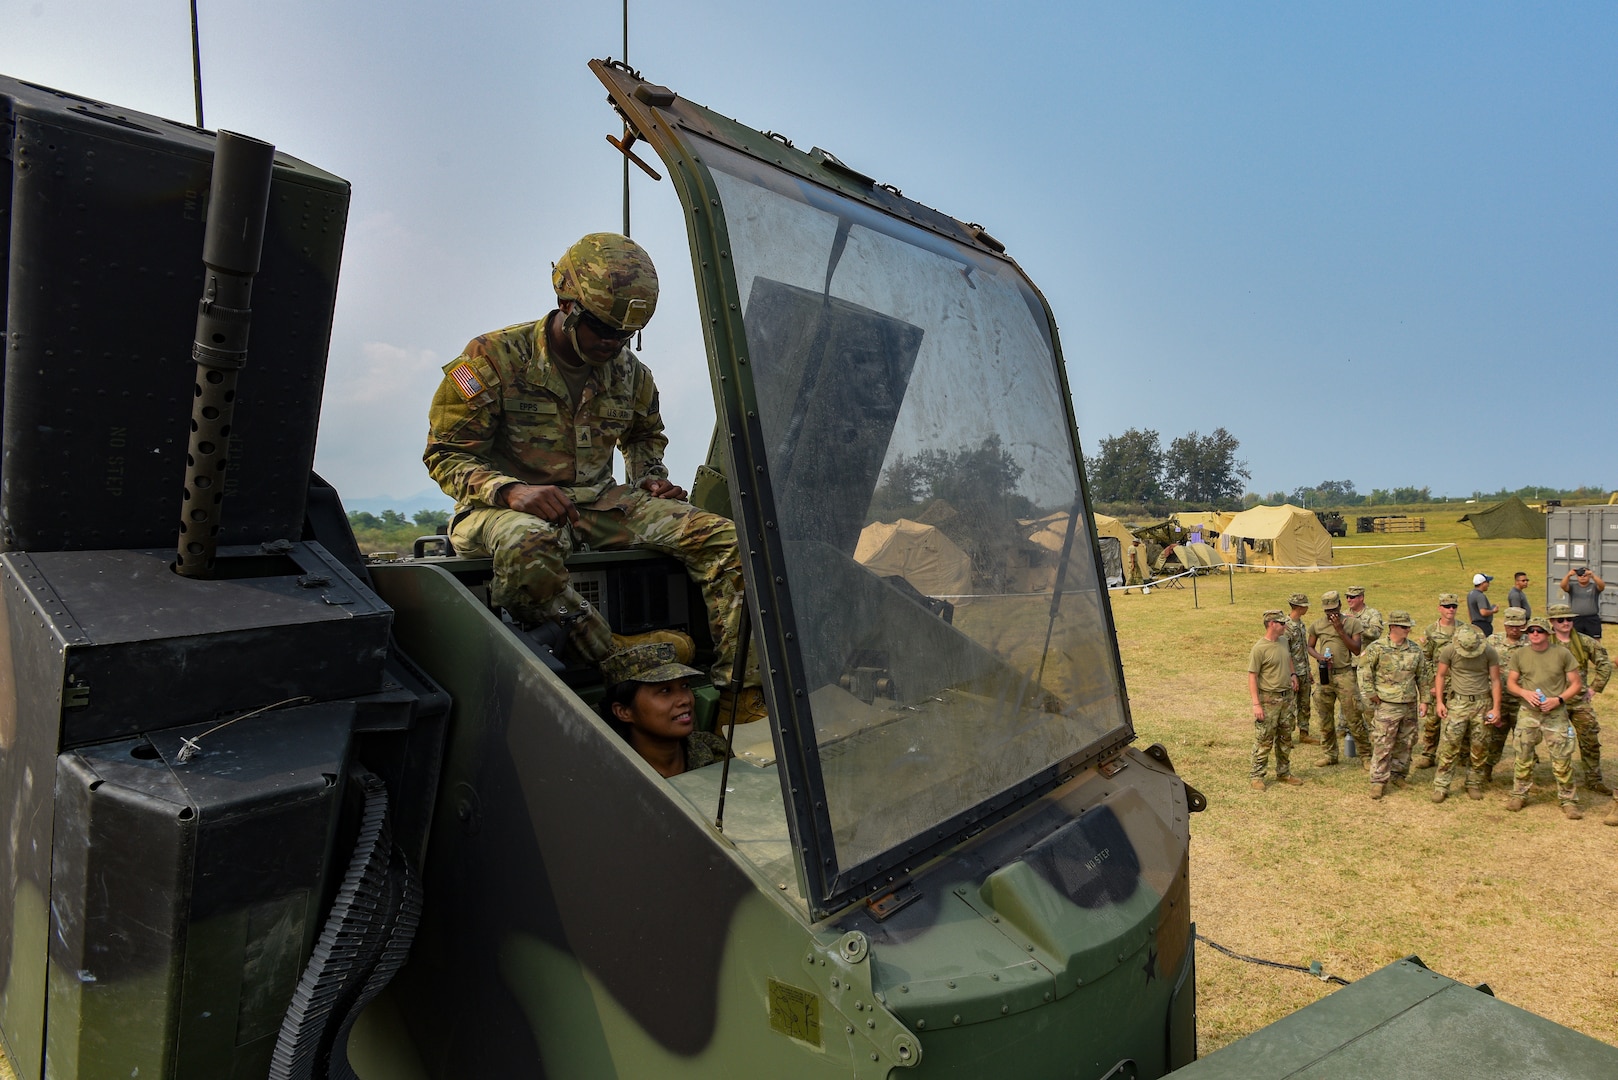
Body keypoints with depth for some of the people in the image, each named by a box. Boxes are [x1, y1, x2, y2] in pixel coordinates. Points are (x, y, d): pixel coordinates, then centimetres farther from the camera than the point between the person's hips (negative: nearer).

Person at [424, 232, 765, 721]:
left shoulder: (631, 374, 10)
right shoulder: (494, 359, -6)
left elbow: (644, 436, 30)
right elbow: (446, 453, -6)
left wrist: (651, 478, 7)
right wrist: (511, 490, -25)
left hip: (599, 505, 4)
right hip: (506, 509, -4)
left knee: (721, 538, -15)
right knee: (528, 543, -44)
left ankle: (743, 694, -20)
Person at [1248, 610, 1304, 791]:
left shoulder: (1283, 642, 7)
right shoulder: (1259, 648, -17)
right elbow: (1252, 676, -17)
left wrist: (1293, 674, 8)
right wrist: (1256, 704, -21)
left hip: (1287, 698, 8)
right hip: (1268, 699, -8)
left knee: (1285, 738, 16)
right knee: (1264, 741, -3)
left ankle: (1283, 773, 29)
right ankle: (1257, 776, 6)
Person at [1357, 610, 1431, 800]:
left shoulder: (1415, 650, 4)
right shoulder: (1378, 648, -10)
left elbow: (1424, 677, 12)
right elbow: (1364, 670, -7)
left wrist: (1424, 700, 9)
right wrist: (1371, 694, -9)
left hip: (1410, 706, 5)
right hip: (1387, 706, -5)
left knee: (1404, 743, 13)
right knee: (1382, 745, -4)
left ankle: (1398, 773, 29)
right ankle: (1378, 780, 2)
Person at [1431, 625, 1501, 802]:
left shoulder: (1489, 652, -5)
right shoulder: (1449, 651, -7)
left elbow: (1495, 680, 1)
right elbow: (1441, 676, 3)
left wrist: (1496, 708, -3)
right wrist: (1440, 702, -3)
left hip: (1482, 703, 1)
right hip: (1458, 702, -1)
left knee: (1479, 747, 7)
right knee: (1449, 745, -6)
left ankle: (1474, 784, 22)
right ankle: (1440, 786, -1)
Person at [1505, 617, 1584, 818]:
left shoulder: (1562, 654, -3)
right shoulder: (1519, 655, 3)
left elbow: (1576, 684, 1)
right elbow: (1510, 683, 8)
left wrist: (1558, 699, -13)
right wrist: (1525, 693, -12)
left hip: (1556, 714, -2)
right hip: (1528, 713, 2)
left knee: (1562, 760, -2)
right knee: (1523, 757, 8)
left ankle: (1568, 800, 11)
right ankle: (1519, 794, 21)